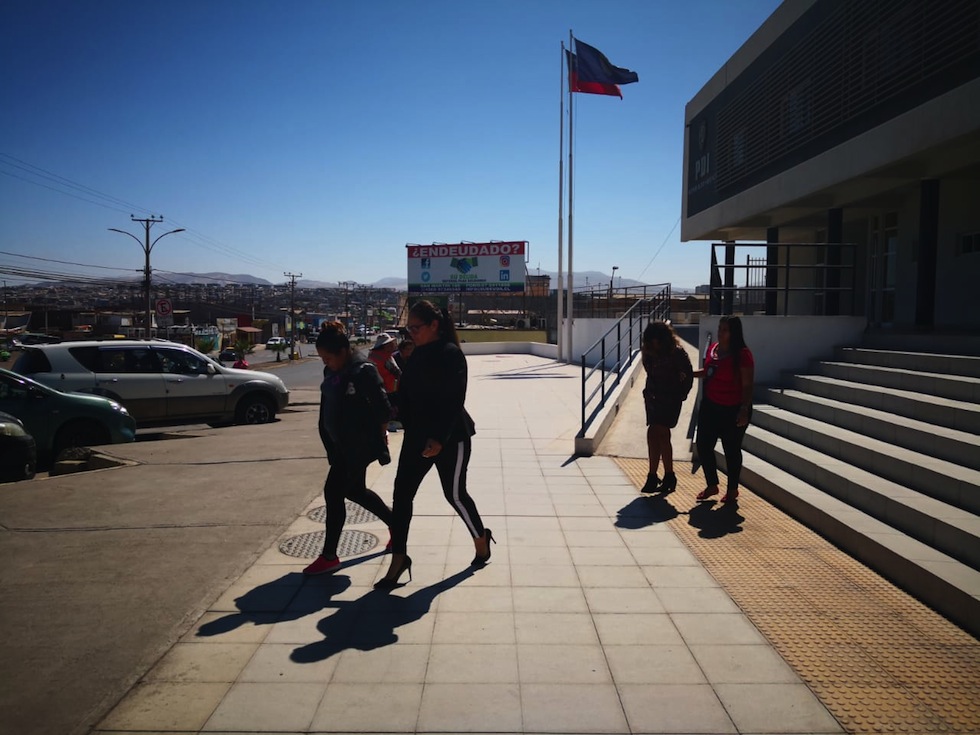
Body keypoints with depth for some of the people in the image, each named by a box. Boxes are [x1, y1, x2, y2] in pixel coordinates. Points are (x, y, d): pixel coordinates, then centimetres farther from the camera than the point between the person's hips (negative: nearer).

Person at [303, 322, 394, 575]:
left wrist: (380, 437, -8)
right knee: (355, 490, 19)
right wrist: (329, 443, 15)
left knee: (333, 492, -7)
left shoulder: (363, 371, -19)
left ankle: (329, 557, 4)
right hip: (342, 443, 9)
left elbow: (382, 407, -17)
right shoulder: (331, 372, 5)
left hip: (360, 444, -9)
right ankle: (396, 524, 39)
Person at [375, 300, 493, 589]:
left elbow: (454, 401, -20)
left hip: (451, 438, -7)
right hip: (418, 435, 7)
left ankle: (481, 539, 33)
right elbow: (406, 393, 11)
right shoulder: (418, 354, 7)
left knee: (455, 494, 6)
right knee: (401, 493, 1)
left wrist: (440, 438, -24)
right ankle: (398, 560, 9)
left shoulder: (451, 354, -15)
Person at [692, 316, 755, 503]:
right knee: (703, 446, 7)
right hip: (710, 406, 7)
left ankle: (732, 489, 26)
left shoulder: (742, 355, -15)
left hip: (732, 410, -6)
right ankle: (712, 485, 25)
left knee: (731, 450, 7)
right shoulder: (712, 349, 4)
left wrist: (744, 409, -22)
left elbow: (747, 385, -16)